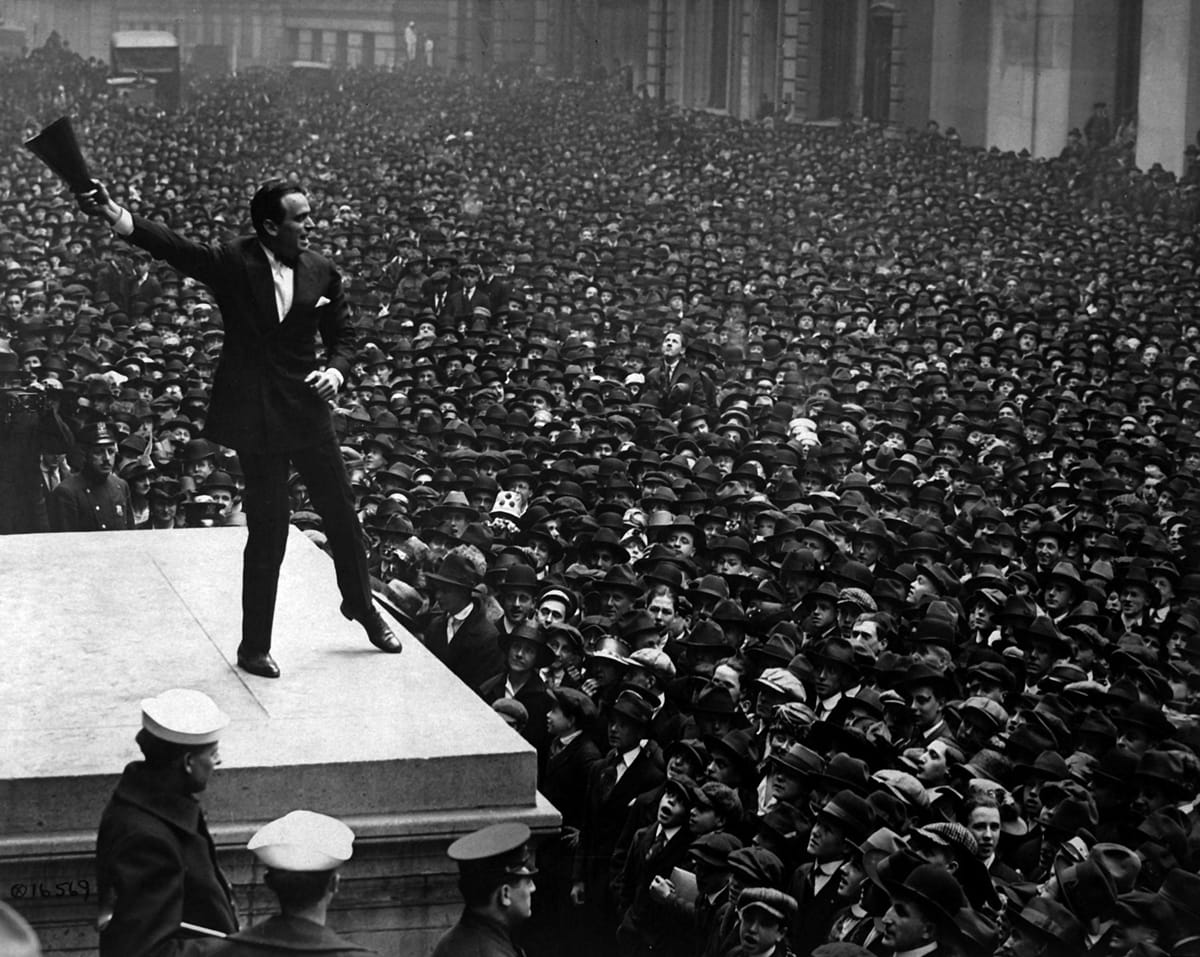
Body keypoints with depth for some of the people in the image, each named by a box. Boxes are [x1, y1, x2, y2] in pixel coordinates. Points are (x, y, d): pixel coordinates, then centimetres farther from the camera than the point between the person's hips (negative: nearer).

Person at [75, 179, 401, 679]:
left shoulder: (321, 272, -1)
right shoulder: (232, 262, -11)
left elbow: (342, 336, 8)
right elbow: (174, 247, -25)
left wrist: (336, 371, -15)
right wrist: (114, 215, -41)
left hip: (308, 410, 4)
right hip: (256, 417, -4)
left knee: (342, 512, 15)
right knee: (268, 530, 1)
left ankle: (361, 605, 42)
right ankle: (254, 646, 15)